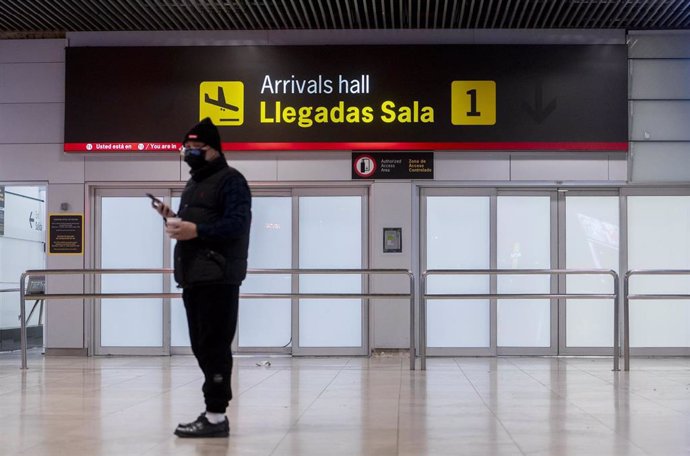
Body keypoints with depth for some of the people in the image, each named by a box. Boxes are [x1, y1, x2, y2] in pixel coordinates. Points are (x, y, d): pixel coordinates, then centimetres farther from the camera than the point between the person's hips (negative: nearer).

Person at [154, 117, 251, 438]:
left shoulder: (230, 180, -4)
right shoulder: (194, 184, 25)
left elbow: (237, 223, -17)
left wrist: (196, 230, -23)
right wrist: (174, 219, 8)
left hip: (218, 278, -9)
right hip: (193, 277, 9)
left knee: (214, 347, -10)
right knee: (202, 347, 10)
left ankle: (216, 417, -9)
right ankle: (214, 410, 17)